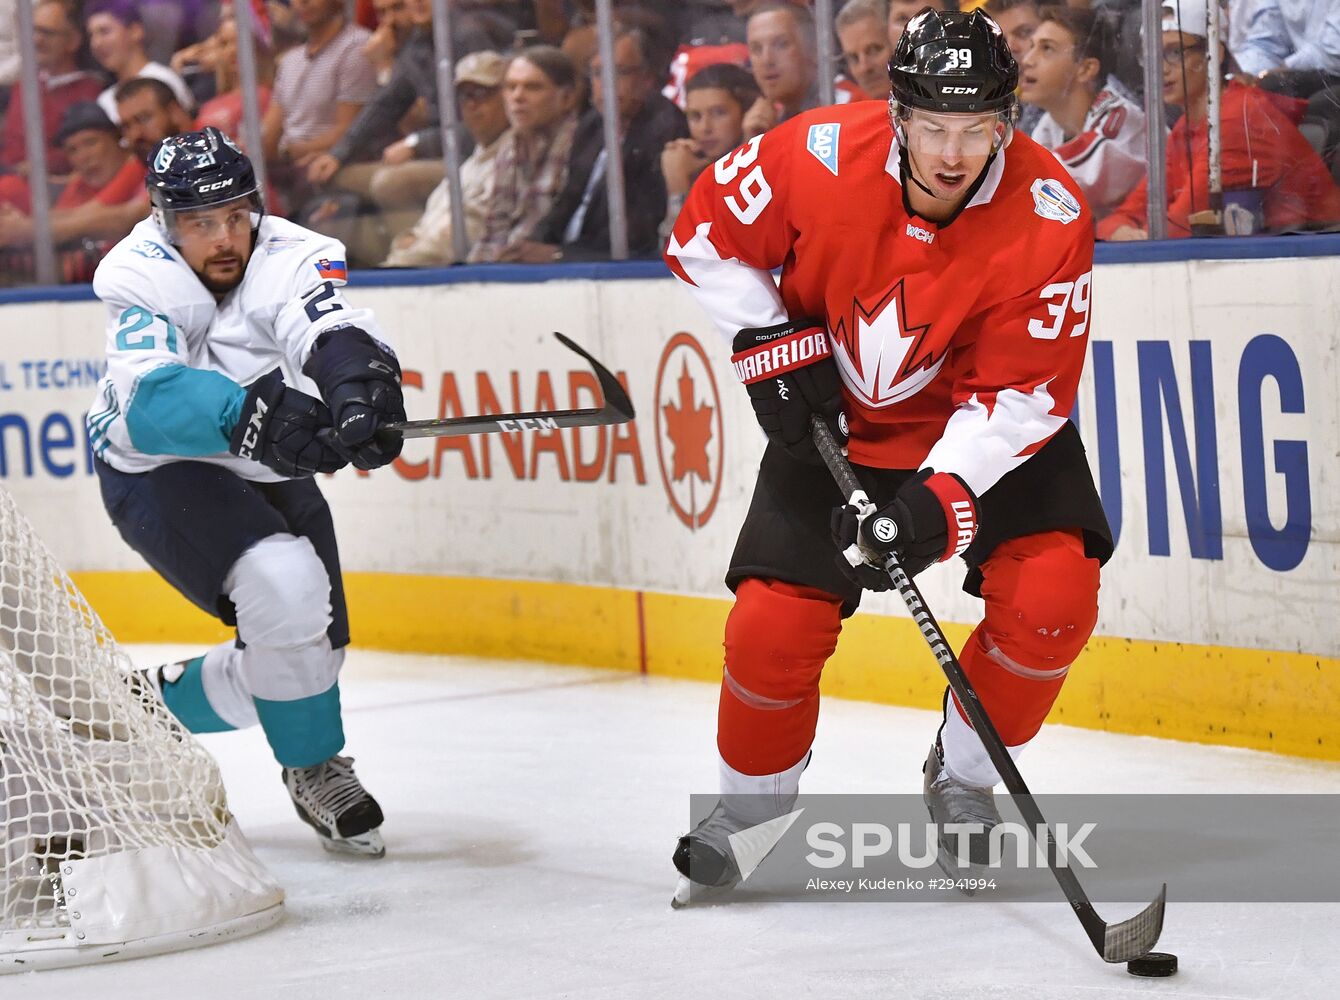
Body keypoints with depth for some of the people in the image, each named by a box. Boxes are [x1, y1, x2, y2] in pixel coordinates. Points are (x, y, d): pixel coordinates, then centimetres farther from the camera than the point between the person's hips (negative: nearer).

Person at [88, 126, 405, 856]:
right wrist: (249, 414, -59)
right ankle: (312, 769, -8)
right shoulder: (141, 276, -24)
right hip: (156, 469, -5)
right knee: (284, 585, -29)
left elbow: (330, 329, -40)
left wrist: (359, 382, -63)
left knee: (306, 653, 7)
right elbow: (151, 400, -41)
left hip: (266, 472, 5)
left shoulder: (288, 257, -19)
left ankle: (152, 705, 32)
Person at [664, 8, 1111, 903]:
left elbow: (1026, 390, -23)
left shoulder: (1051, 217, -26)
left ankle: (963, 781, 4)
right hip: (834, 420, 0)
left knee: (1053, 594, -21)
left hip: (987, 428, 0)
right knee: (773, 624, -9)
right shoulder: (819, 159, -24)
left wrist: (942, 496, -34)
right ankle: (742, 812, 18)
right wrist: (773, 348, -13)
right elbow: (707, 234, -6)